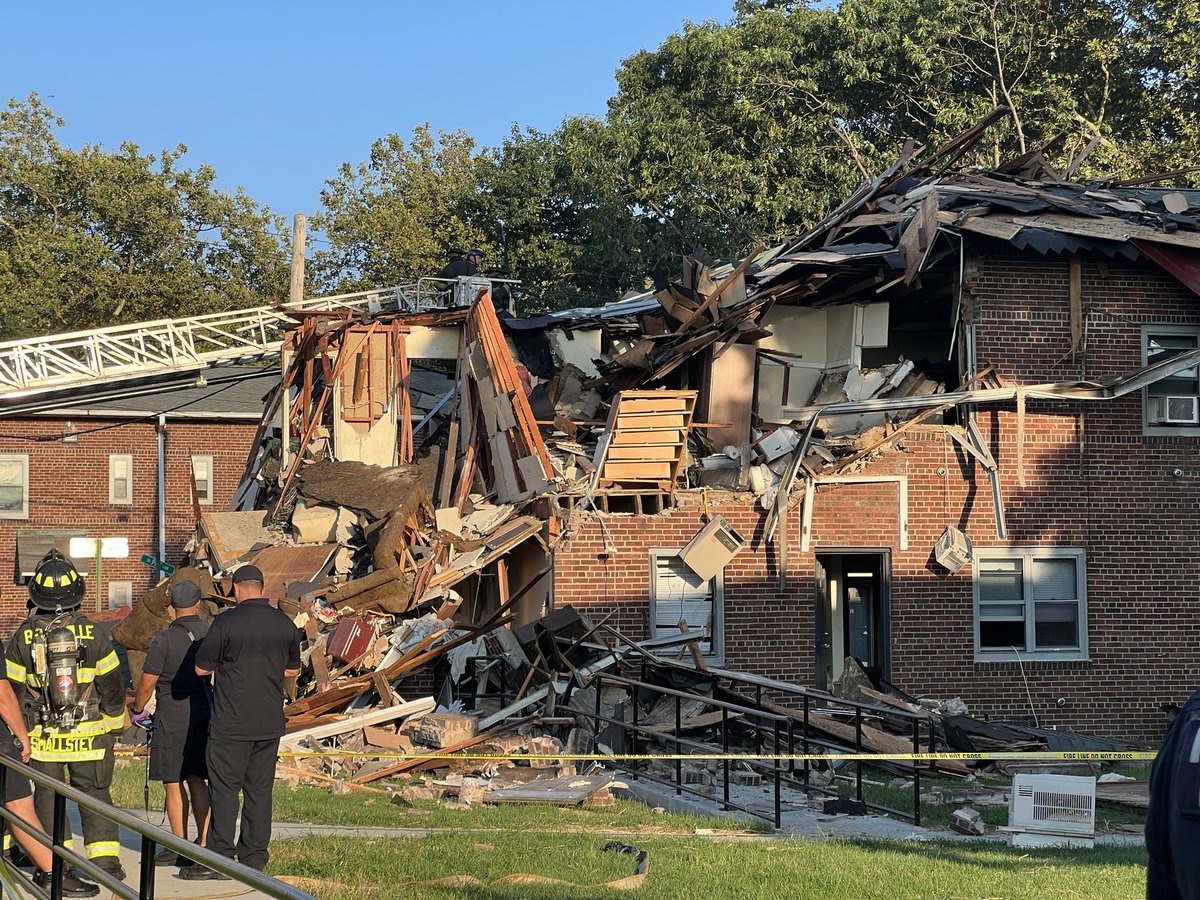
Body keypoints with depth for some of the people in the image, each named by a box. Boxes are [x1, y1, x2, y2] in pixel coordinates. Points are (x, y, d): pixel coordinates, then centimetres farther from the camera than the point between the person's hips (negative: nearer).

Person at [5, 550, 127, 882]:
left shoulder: (24, 636, -5)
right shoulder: (92, 633, -7)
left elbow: (12, 690, 2)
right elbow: (112, 685, 0)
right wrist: (114, 725, 15)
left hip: (42, 736, 0)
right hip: (88, 734, 0)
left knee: (47, 795, 11)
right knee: (94, 794, 7)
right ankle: (106, 860, 3)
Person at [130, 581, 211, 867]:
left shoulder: (163, 640, -14)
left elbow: (147, 684, -11)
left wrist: (138, 711, 7)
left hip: (172, 721, -5)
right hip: (205, 719, 5)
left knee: (173, 784, 2)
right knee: (196, 780, 14)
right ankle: (204, 843, 12)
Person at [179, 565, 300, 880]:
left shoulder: (227, 621, -11)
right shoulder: (285, 623, 5)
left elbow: (201, 668, -5)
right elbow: (293, 669, 18)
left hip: (231, 724, -5)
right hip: (270, 723, 5)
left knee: (224, 788, -2)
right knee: (259, 789, 10)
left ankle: (219, 857, -3)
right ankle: (254, 858, 12)